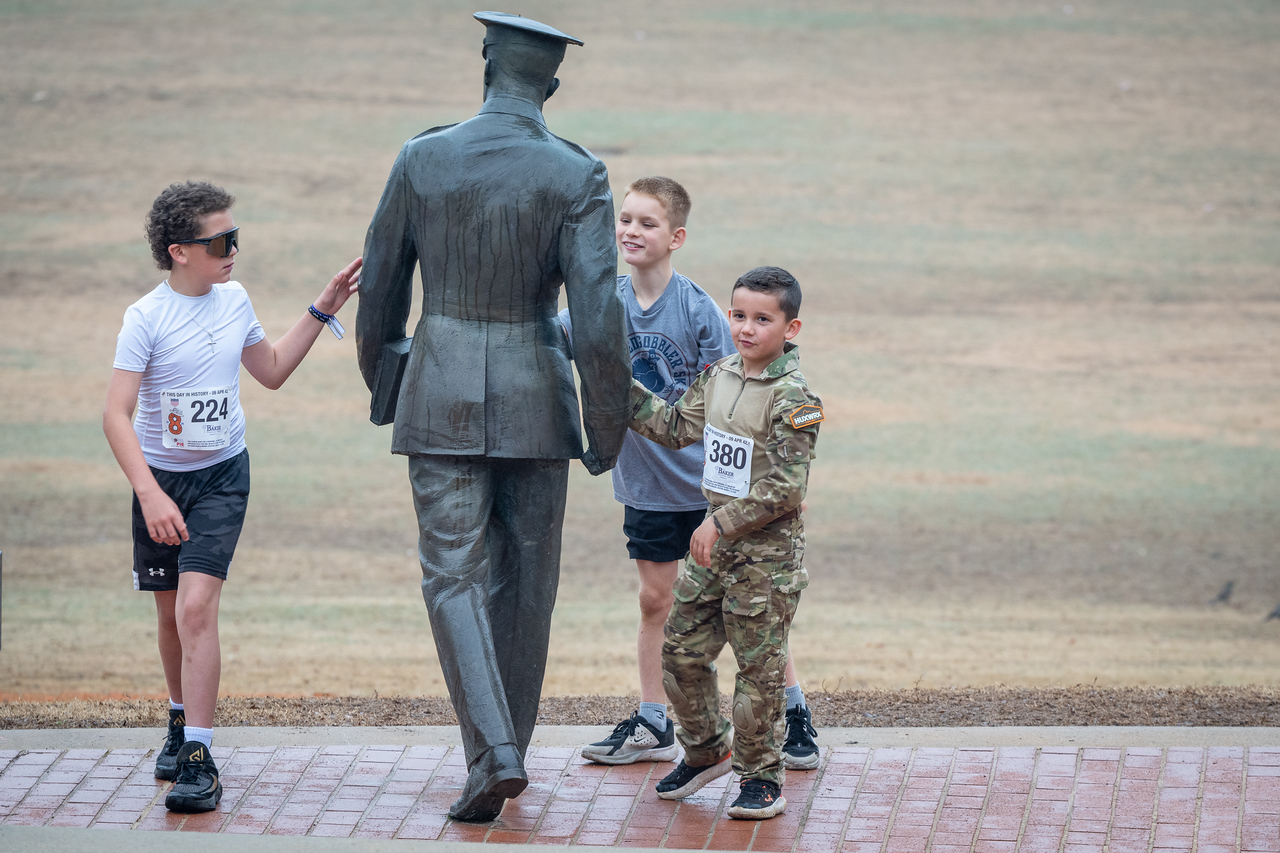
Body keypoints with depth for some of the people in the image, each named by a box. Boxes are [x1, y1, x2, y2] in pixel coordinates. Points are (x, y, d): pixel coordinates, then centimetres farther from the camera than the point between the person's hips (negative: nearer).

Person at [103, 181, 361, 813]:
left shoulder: (233, 299, -1)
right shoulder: (146, 317, -16)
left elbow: (271, 371, 18)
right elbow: (116, 415, -22)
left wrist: (323, 309, 12)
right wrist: (149, 494, -33)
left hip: (222, 476, 1)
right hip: (160, 477, -1)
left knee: (196, 606, -16)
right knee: (170, 613, 13)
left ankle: (198, 760, -18)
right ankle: (182, 720, 39)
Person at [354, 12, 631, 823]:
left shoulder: (421, 159, -5)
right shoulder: (578, 177, -10)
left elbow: (381, 286, 5)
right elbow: (598, 316, -15)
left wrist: (380, 381, 23)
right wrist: (608, 429, -4)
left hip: (443, 392, 0)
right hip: (536, 395, 0)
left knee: (456, 578, 0)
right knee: (525, 579, 15)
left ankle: (494, 754, -16)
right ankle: (507, 748, 24)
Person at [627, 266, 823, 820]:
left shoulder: (793, 400, -17)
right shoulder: (718, 377, 6)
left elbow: (785, 489, -21)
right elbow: (675, 428, 19)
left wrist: (723, 524, -21)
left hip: (766, 551, -8)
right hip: (715, 538, 8)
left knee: (759, 666, -1)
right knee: (682, 650, 12)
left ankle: (762, 777, 10)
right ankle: (705, 750, 32)